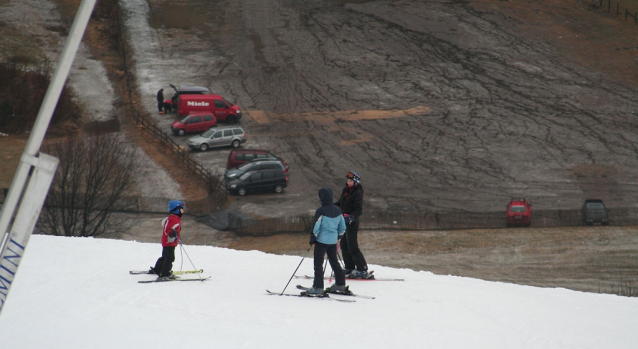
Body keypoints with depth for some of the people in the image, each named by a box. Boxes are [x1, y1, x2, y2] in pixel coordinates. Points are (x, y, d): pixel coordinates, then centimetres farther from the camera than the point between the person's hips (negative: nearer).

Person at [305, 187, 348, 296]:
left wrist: (312, 240, -3)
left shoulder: (320, 211, -15)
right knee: (334, 262, 19)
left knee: (318, 264, -2)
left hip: (322, 241, -6)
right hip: (333, 241, 7)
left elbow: (316, 227, -15)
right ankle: (340, 285, 22)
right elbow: (342, 227, 13)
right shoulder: (337, 210, 5)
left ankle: (318, 288, -6)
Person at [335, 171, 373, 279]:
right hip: (344, 222, 8)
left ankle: (363, 270, -7)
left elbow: (359, 210, -20)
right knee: (344, 246, 11)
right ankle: (349, 268, 20)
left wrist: (351, 217, -34)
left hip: (352, 223, -8)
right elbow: (340, 203, 28)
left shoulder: (358, 193, -13)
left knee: (352, 248, -10)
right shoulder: (345, 191, 11)